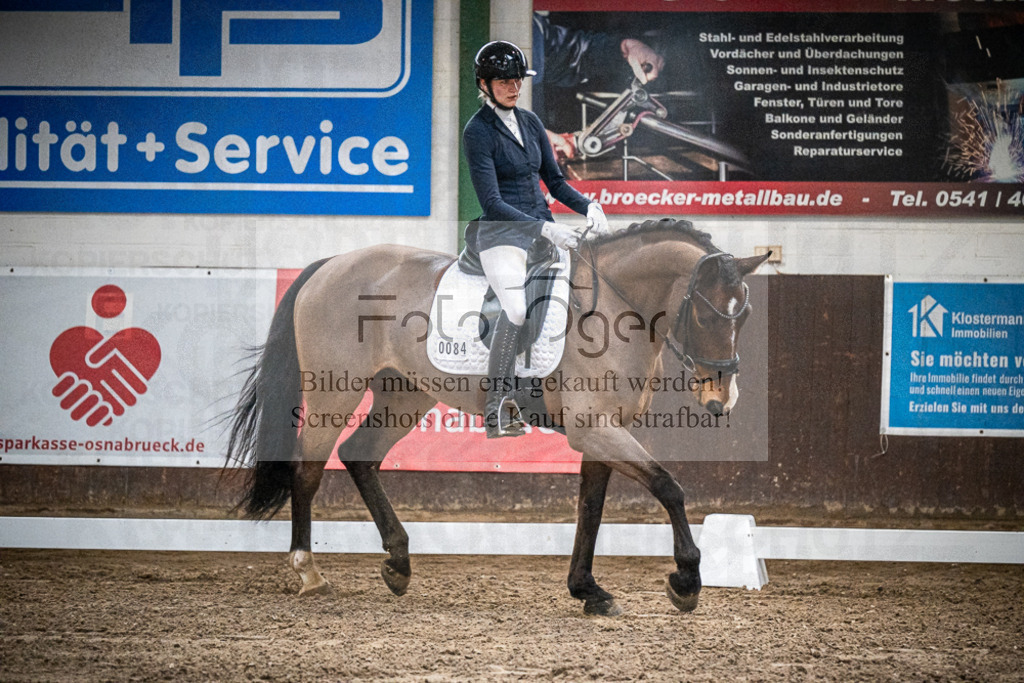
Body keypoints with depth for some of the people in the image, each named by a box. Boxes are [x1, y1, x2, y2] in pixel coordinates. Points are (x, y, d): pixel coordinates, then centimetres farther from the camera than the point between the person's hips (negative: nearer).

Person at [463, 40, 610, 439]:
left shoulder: (530, 122, 14)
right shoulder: (478, 132, -8)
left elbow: (554, 181, 20)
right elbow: (491, 203, -15)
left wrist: (587, 206, 0)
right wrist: (546, 229, -23)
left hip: (542, 232, 7)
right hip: (502, 236, -7)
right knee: (517, 310, -29)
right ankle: (497, 408, -25)